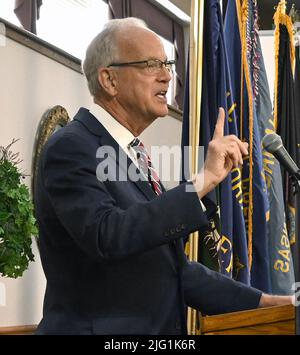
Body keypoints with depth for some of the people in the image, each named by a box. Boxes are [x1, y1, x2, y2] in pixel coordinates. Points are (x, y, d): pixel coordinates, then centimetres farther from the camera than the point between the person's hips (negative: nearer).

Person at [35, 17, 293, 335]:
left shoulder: (132, 155, 13)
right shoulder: (71, 148, -13)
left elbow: (174, 269, 14)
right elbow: (106, 236, -30)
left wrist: (267, 303, 6)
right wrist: (202, 181, -27)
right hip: (96, 326, -8)